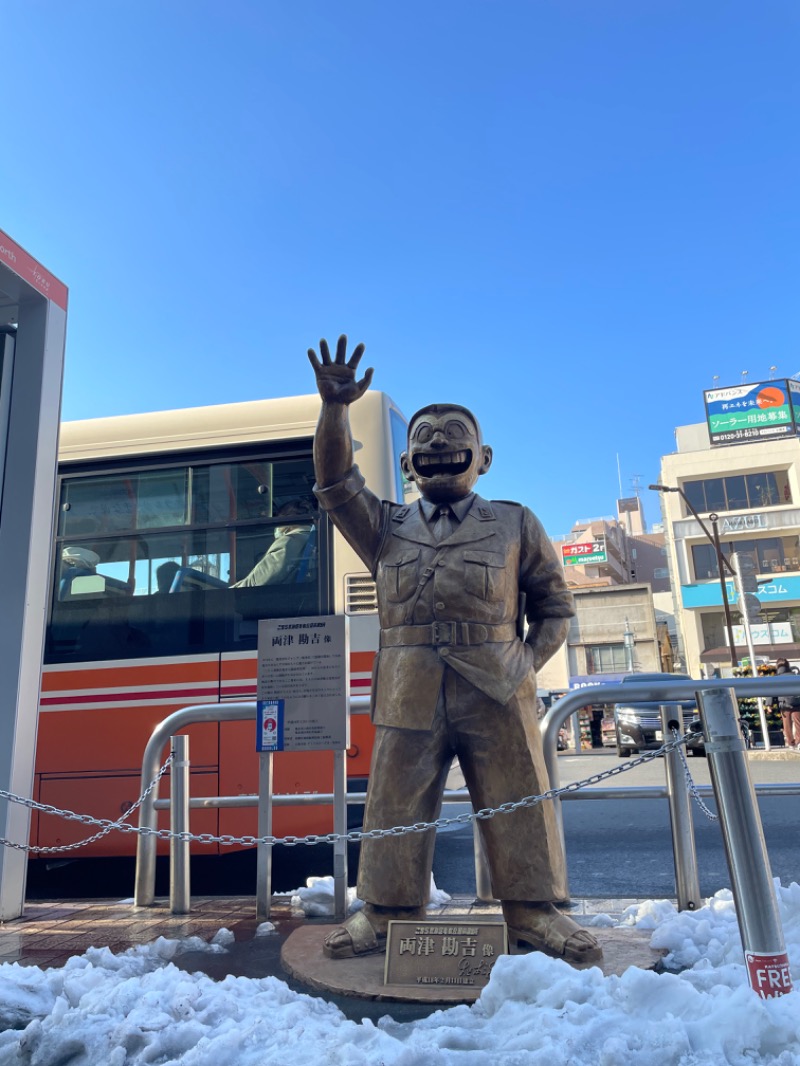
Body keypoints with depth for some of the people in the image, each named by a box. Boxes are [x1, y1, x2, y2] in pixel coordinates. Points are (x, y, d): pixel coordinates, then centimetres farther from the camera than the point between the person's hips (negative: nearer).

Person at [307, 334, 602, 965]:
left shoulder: (516, 526, 12)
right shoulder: (388, 528, 16)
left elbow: (555, 606, 14)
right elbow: (337, 484, 4)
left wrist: (528, 663, -1)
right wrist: (335, 410, -8)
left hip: (495, 691, -1)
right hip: (409, 693, 1)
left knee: (518, 803, 4)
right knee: (397, 804, 6)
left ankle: (533, 913, 19)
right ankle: (388, 912, 21)